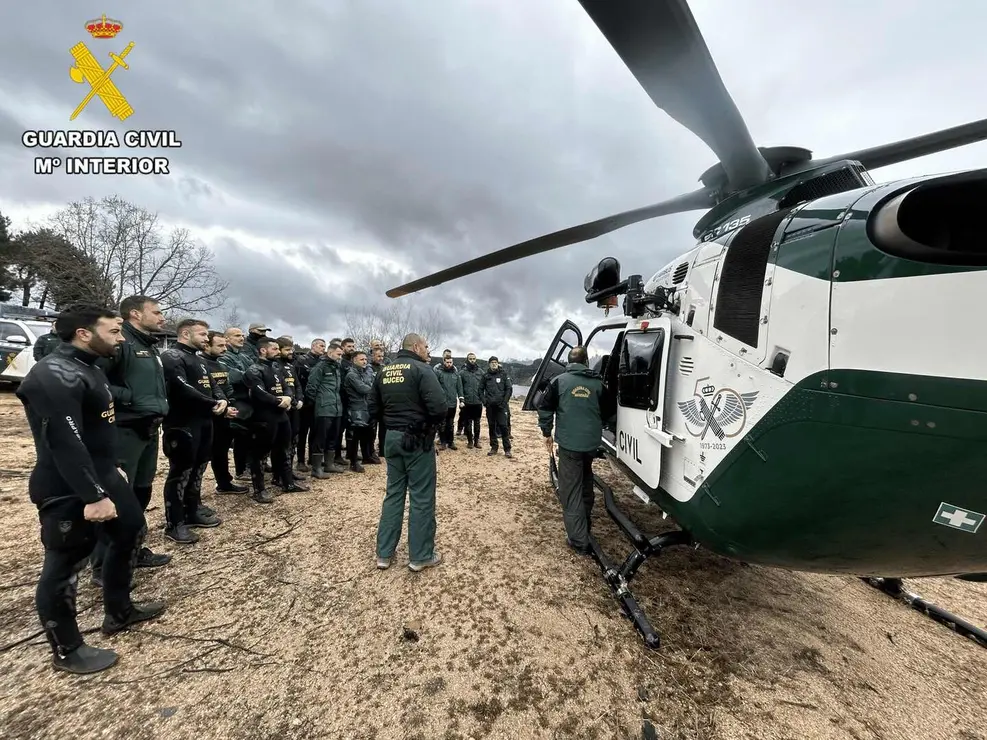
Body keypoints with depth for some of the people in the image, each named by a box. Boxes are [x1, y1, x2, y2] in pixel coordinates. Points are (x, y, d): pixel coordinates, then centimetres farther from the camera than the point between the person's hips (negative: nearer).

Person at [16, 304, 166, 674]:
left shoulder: (86, 367, 9)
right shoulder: (54, 376, -22)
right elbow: (66, 444, -27)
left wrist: (111, 470, 21)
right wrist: (94, 496, -27)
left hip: (102, 475, 10)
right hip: (67, 490, -10)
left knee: (130, 531, 20)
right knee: (64, 565, 6)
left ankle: (119, 612, 38)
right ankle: (66, 651, 26)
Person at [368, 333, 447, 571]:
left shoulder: (384, 372, 9)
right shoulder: (422, 370, -14)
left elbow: (373, 409, 13)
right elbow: (439, 407, -23)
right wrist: (432, 423, -4)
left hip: (391, 438, 7)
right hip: (418, 440, -7)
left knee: (393, 494, 17)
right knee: (421, 497, 5)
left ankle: (384, 553, 25)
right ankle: (420, 556, 17)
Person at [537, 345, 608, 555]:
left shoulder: (559, 380, -3)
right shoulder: (598, 382, 5)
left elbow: (545, 408, -2)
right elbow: (605, 412, 15)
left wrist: (547, 433, 10)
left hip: (569, 443, -4)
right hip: (592, 443, 4)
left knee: (571, 491, 2)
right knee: (586, 485, 24)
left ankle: (579, 540, 3)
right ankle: (584, 527, 39)